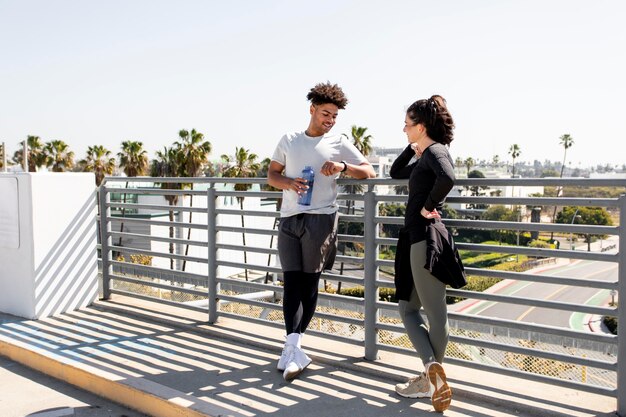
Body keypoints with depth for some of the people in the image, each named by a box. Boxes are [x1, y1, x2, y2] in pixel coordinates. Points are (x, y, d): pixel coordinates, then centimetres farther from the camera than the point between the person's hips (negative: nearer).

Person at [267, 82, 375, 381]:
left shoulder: (339, 144, 8)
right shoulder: (289, 140, 15)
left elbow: (369, 172, 6)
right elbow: (271, 175, 14)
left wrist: (343, 167, -13)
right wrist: (289, 183, -8)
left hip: (320, 219, -2)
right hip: (288, 219, 2)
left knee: (309, 282, -1)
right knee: (291, 281, -3)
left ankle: (292, 347, 5)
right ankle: (294, 348, -1)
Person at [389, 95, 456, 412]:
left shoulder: (436, 151, -12)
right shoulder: (424, 155, 16)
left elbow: (447, 178, -34)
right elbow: (395, 172, 29)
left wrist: (428, 206, -19)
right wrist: (412, 147, 18)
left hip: (426, 239, -10)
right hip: (415, 239, 10)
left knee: (434, 312, 0)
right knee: (407, 308, 14)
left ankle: (432, 380, 6)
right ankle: (432, 372, 16)